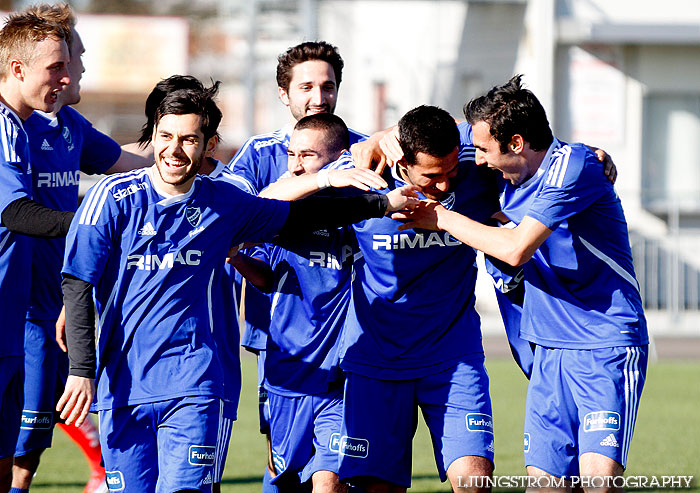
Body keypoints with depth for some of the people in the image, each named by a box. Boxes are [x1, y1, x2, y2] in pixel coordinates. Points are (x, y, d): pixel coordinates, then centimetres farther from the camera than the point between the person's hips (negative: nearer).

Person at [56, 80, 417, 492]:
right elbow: (77, 285, -5)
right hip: (121, 382, -1)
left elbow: (300, 215, 21)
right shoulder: (114, 197, -4)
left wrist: (382, 204, 24)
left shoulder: (224, 203, 5)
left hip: (192, 388, 1)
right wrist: (81, 370, -12)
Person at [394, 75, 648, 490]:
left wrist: (443, 218, -9)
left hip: (606, 348, -8)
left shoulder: (574, 167, -15)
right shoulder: (509, 178, 9)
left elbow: (515, 249, -21)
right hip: (551, 348, 8)